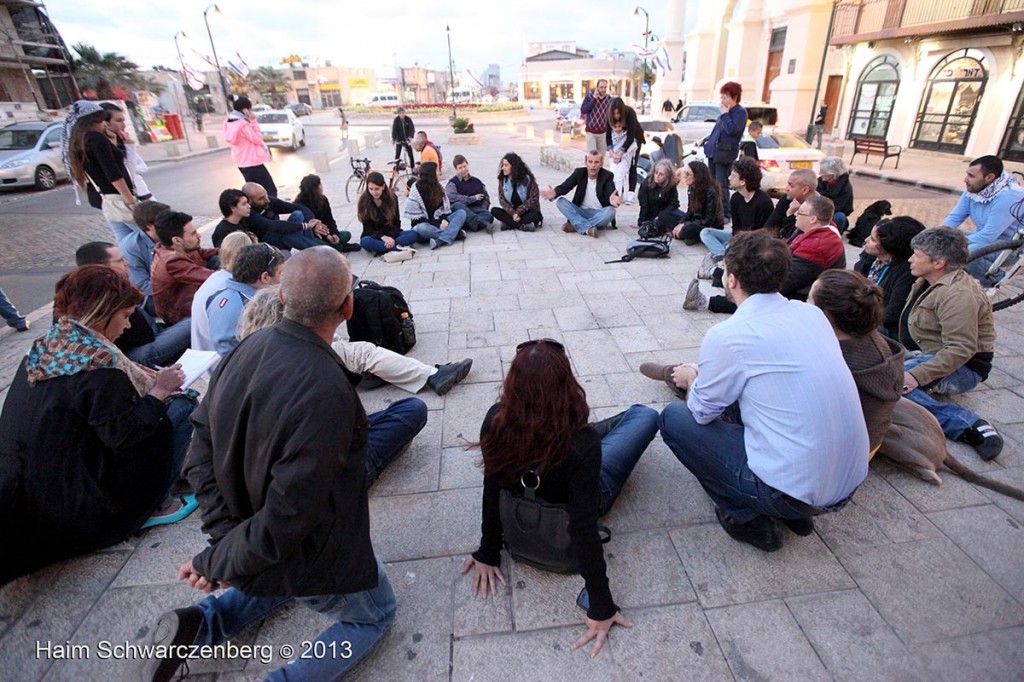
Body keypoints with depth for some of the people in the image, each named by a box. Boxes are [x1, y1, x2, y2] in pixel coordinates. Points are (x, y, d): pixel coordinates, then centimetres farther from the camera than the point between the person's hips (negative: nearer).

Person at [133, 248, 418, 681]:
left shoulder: (247, 348, -12)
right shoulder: (327, 393, -36)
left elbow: (202, 449, -4)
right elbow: (289, 513, -29)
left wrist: (225, 532, -4)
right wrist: (218, 564, -12)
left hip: (245, 532, 6)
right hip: (311, 556, -6)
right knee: (374, 617, 24)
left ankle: (197, 625, 20)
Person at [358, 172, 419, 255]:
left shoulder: (392, 198, -3)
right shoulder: (364, 201, -7)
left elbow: (396, 223, -1)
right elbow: (367, 228, -9)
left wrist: (391, 237, -21)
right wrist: (383, 237, -27)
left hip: (392, 235, 2)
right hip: (375, 236, -2)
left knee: (414, 234, -25)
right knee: (365, 242, -37)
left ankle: (380, 248, -32)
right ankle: (398, 247, -37)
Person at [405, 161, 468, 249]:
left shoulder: (438, 187, 12)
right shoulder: (416, 190, -7)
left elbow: (446, 208, 11)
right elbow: (415, 216, -13)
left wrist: (444, 219, -13)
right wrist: (436, 225, -20)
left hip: (439, 222, 6)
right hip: (424, 224, -5)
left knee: (461, 213, -13)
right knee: (422, 228, -40)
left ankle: (442, 240, -36)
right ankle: (454, 233, -29)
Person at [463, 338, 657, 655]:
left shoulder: (496, 421, -31)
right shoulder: (583, 444, -41)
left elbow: (492, 490, -18)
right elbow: (583, 528, -34)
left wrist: (488, 552, -3)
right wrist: (601, 606, -20)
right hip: (584, 495, -3)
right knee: (646, 415, 14)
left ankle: (602, 434, 52)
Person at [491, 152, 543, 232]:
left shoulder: (528, 178, -11)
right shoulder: (502, 179, -2)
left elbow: (533, 199, -13)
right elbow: (502, 199, -4)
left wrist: (518, 212, -20)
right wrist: (513, 213, -20)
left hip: (527, 212, -3)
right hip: (511, 212, 3)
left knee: (536, 215, -34)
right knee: (494, 211, -22)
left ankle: (509, 224, -27)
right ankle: (523, 226, -30)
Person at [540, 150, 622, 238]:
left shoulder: (607, 176, -7)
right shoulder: (579, 173, 0)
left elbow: (612, 194, -23)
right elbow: (564, 187, -12)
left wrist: (613, 200, -50)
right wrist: (555, 193, -37)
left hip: (599, 214, -2)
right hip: (580, 212, 2)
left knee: (610, 211, -33)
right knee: (561, 202, -21)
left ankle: (576, 225, -29)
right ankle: (587, 228, -35)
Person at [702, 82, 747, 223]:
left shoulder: (740, 112, -7)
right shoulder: (726, 112, 17)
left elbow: (731, 129, -21)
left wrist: (725, 114, -12)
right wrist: (708, 141, 16)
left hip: (725, 154, -8)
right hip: (714, 152, 8)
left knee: (721, 185, -9)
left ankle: (726, 214, -3)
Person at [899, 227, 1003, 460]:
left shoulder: (957, 294, -21)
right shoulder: (928, 282, 11)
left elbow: (960, 350, -27)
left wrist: (917, 376, -33)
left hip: (961, 369, -10)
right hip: (927, 354, 10)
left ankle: (969, 425, -29)